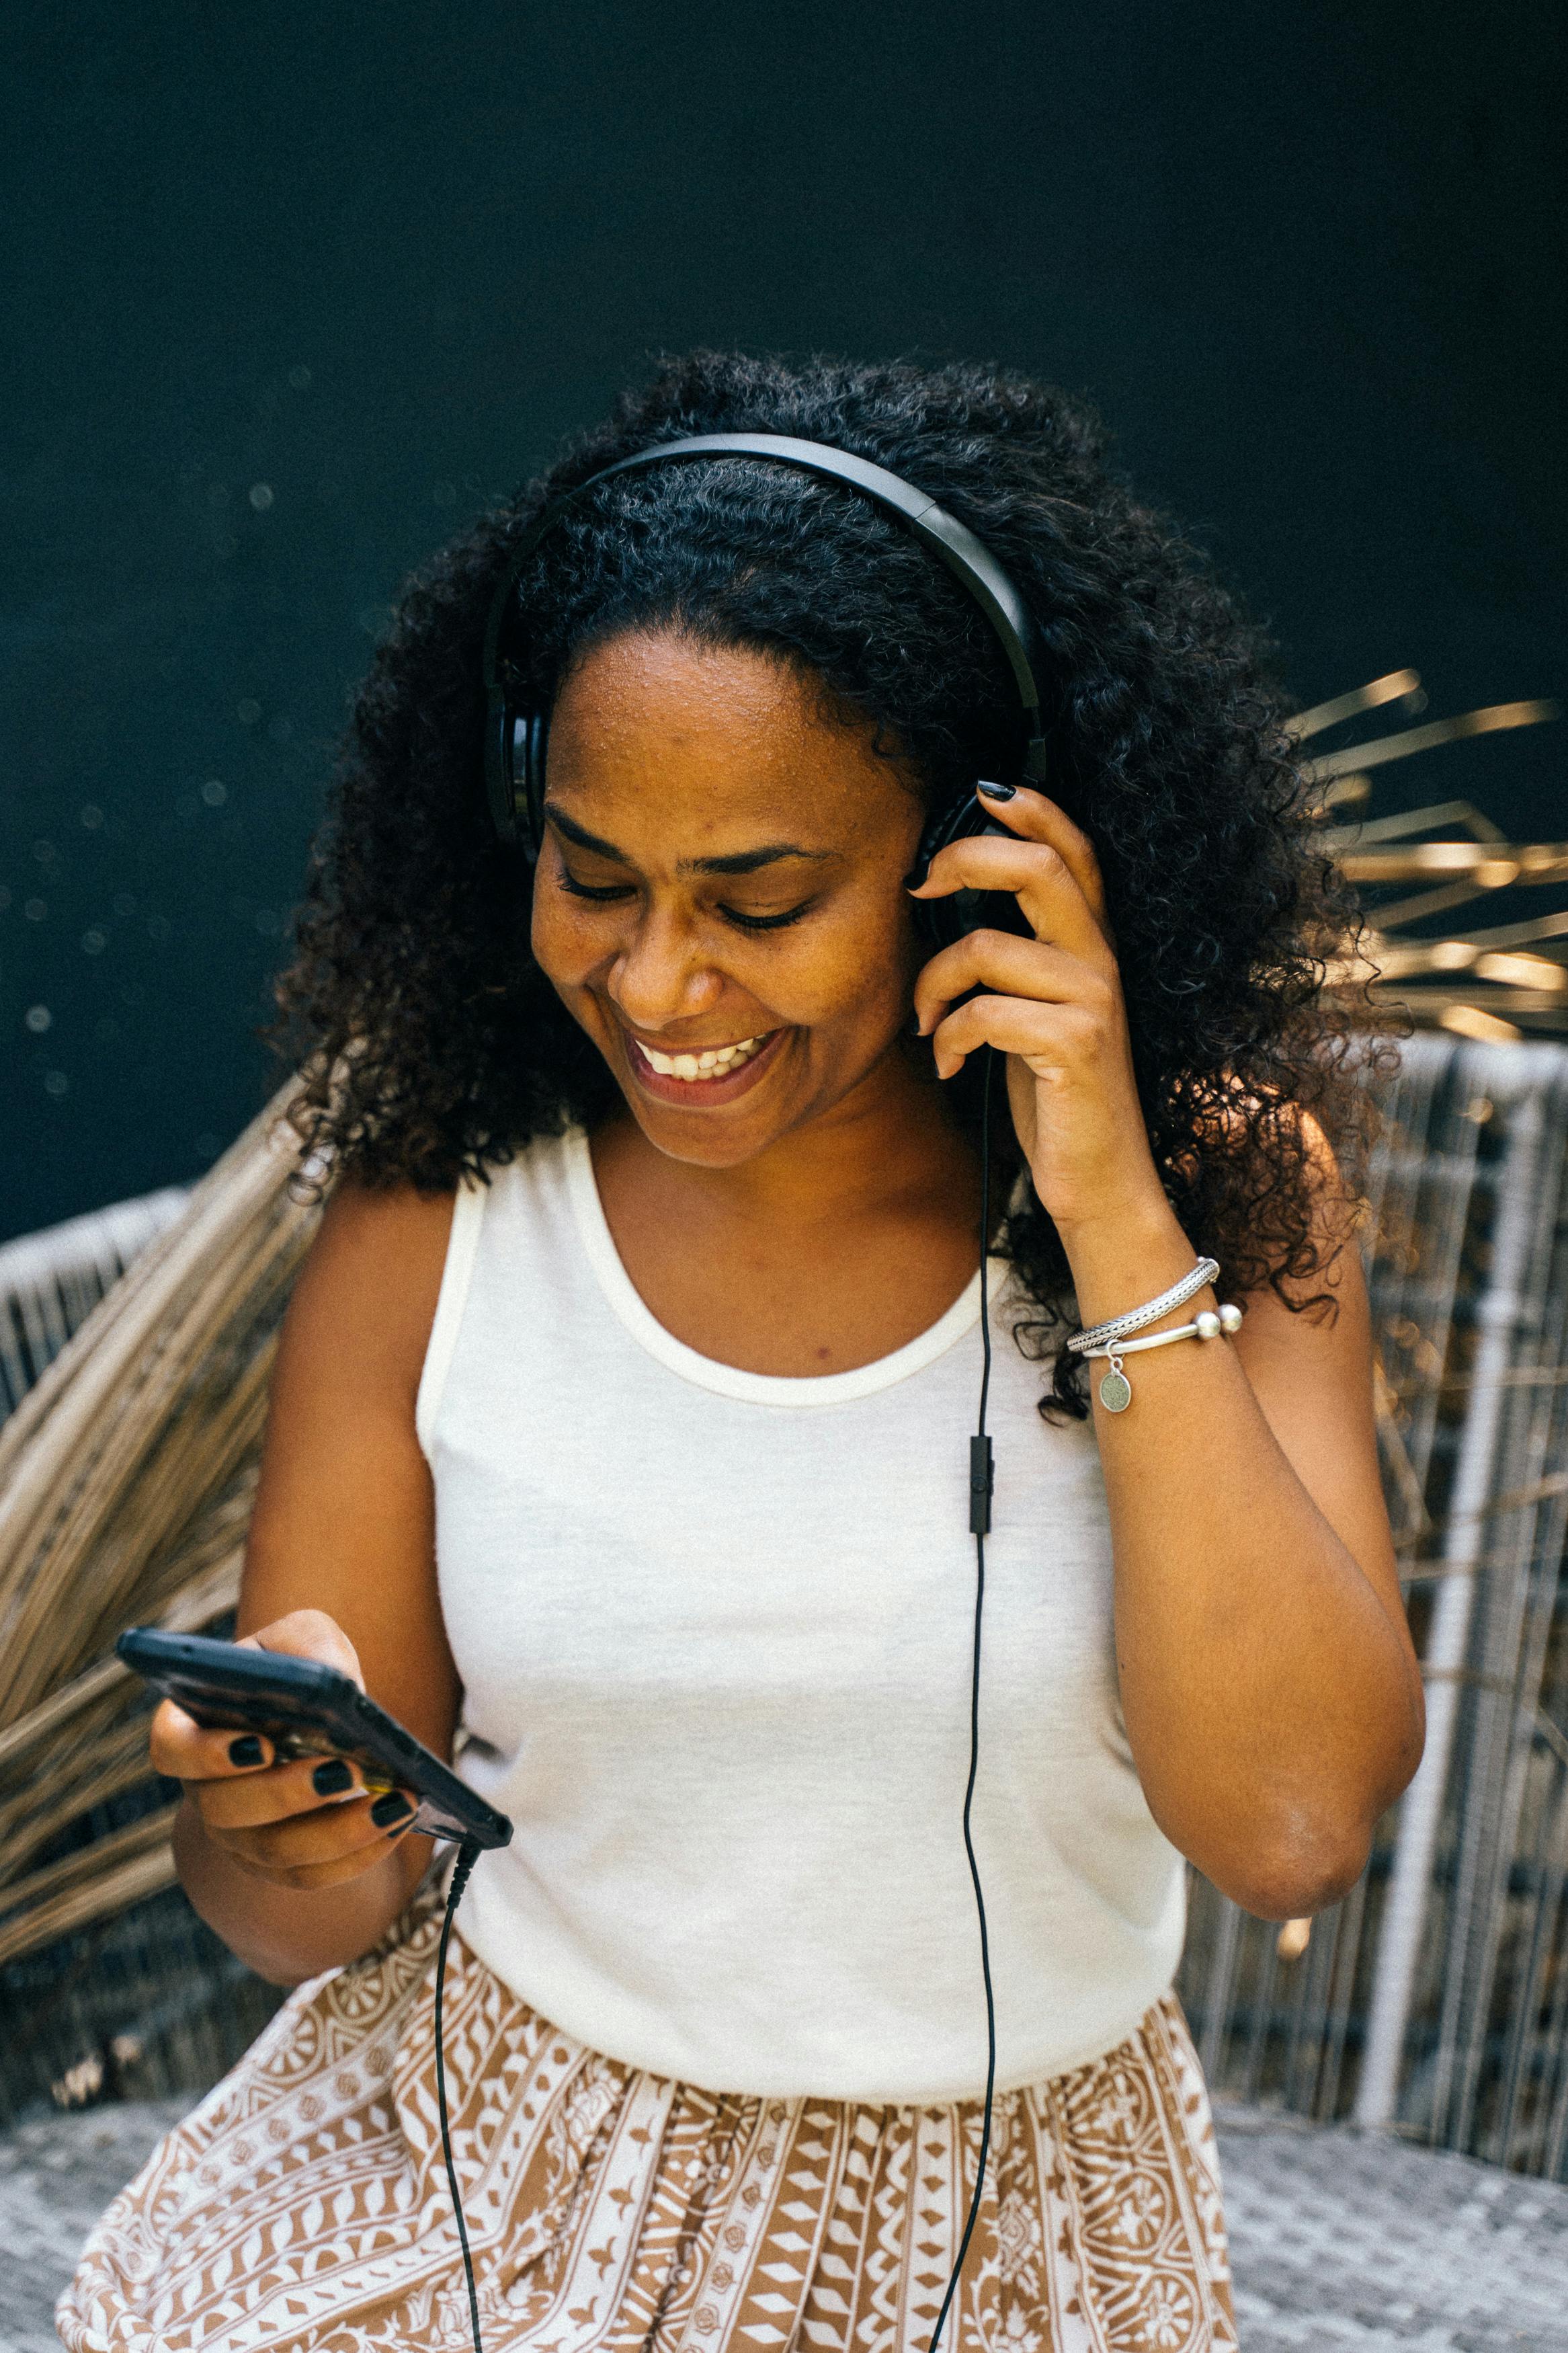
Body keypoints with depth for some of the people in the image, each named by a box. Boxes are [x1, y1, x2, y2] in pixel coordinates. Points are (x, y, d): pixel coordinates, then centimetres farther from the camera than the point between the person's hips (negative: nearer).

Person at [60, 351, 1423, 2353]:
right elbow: (300, 1921, -3)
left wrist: (1119, 1227, -23)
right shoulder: (435, 1225, -9)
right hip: (486, 2187, 0)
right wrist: (294, 1833, -26)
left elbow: (1293, 1827, -21)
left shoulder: (1221, 1187, -10)